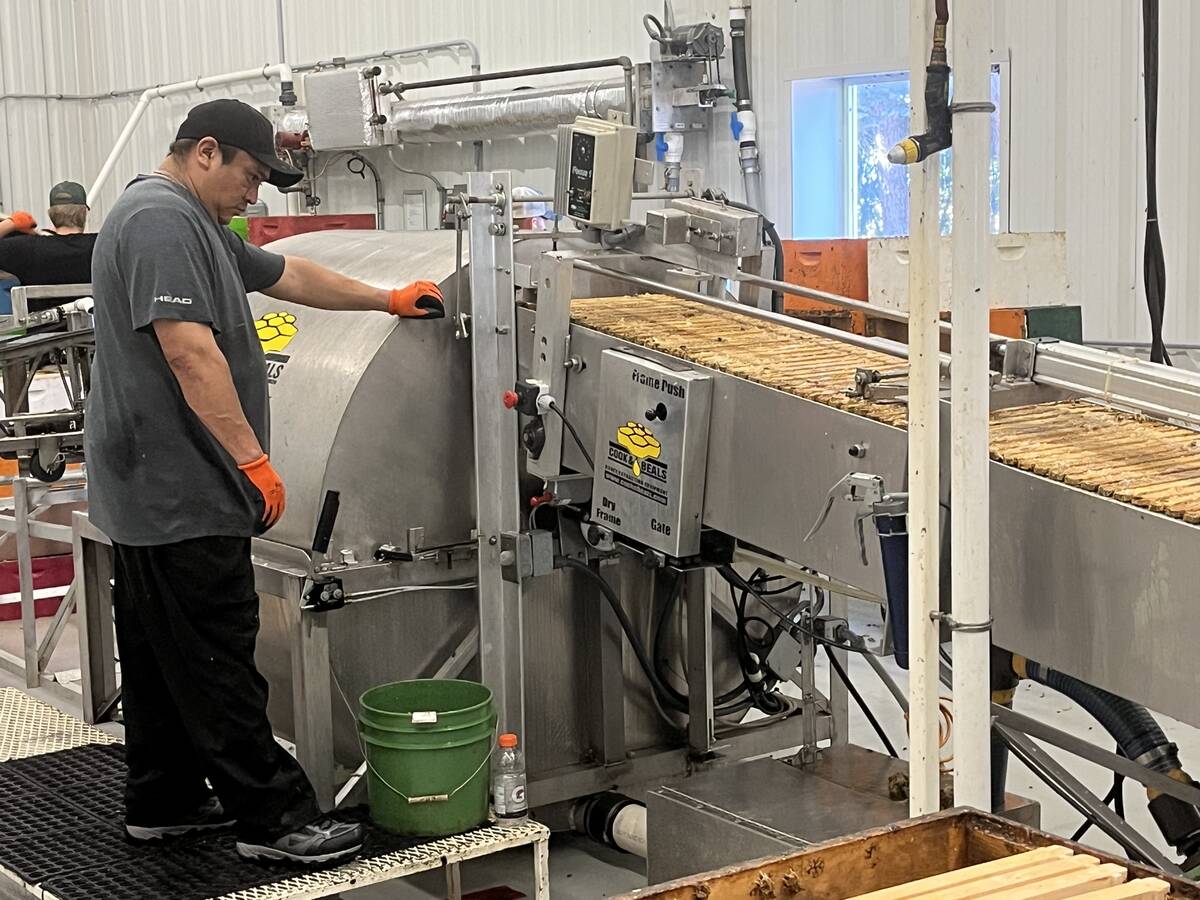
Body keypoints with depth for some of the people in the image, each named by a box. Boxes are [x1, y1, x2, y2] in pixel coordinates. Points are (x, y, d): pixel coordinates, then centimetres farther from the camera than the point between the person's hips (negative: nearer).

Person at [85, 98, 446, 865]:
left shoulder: (191, 223, 19)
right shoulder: (162, 220, -16)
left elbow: (288, 275, 28)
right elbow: (189, 350, -24)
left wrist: (388, 300, 30)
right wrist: (253, 459, -23)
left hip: (150, 489, 11)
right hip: (181, 491, -11)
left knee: (159, 652, 16)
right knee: (216, 662, -6)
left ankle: (162, 801, 25)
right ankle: (272, 816, -1)